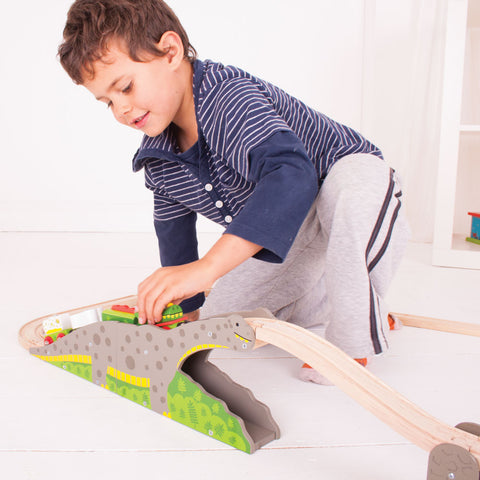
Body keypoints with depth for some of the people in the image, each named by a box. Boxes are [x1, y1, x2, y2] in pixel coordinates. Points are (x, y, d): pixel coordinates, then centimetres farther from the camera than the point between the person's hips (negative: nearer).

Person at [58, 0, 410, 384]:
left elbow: (292, 174, -53)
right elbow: (174, 234, 6)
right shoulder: (157, 159, -8)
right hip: (286, 234, 7)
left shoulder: (229, 97, -35)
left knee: (359, 179, -44)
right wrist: (189, 311, 11)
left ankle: (356, 340, -25)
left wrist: (207, 267, -58)